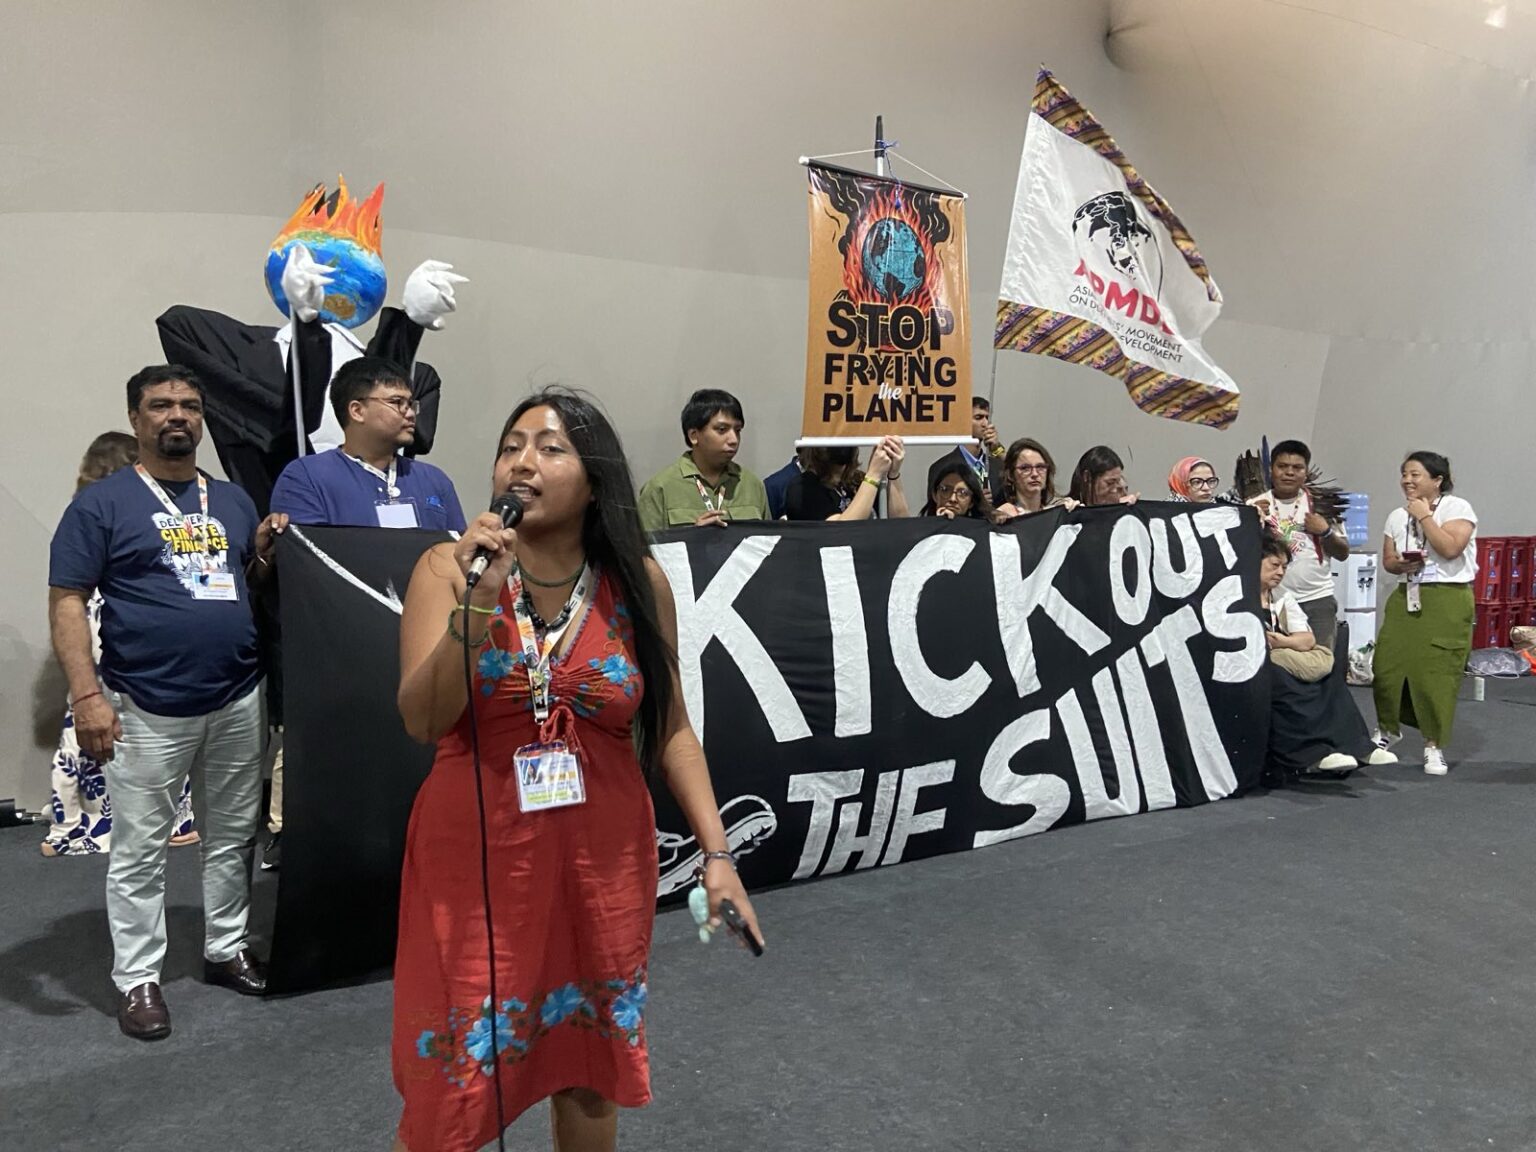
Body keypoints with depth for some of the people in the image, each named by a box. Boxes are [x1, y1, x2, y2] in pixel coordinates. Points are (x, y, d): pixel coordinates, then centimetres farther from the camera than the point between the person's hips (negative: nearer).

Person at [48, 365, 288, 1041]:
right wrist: (87, 695, -15)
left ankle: (226, 948, 31)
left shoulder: (233, 500, 12)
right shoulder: (102, 503, -3)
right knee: (139, 852, 5)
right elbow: (67, 602, -7)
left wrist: (265, 552, -3)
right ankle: (137, 979, 18)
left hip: (238, 701, 5)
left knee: (233, 837, 15)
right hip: (149, 710, -5)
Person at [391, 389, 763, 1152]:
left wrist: (716, 853, -2)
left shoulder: (637, 582, -3)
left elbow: (671, 728, 3)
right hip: (474, 859, -1)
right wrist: (479, 603, -27)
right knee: (448, 1086, 9)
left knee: (592, 1069, 17)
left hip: (603, 860, 2)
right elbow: (421, 720, -15)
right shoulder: (448, 568, -6)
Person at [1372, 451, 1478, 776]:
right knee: (1387, 665, -1)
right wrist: (1402, 564, -8)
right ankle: (1387, 729, 23)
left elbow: (1450, 548, -19)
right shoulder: (1397, 516, 12)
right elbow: (1388, 560, 14)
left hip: (1448, 600, -5)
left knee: (1436, 673, -7)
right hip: (1406, 597, 5)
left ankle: (1434, 745, 7)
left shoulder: (1457, 508, -5)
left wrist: (1424, 516, -13)